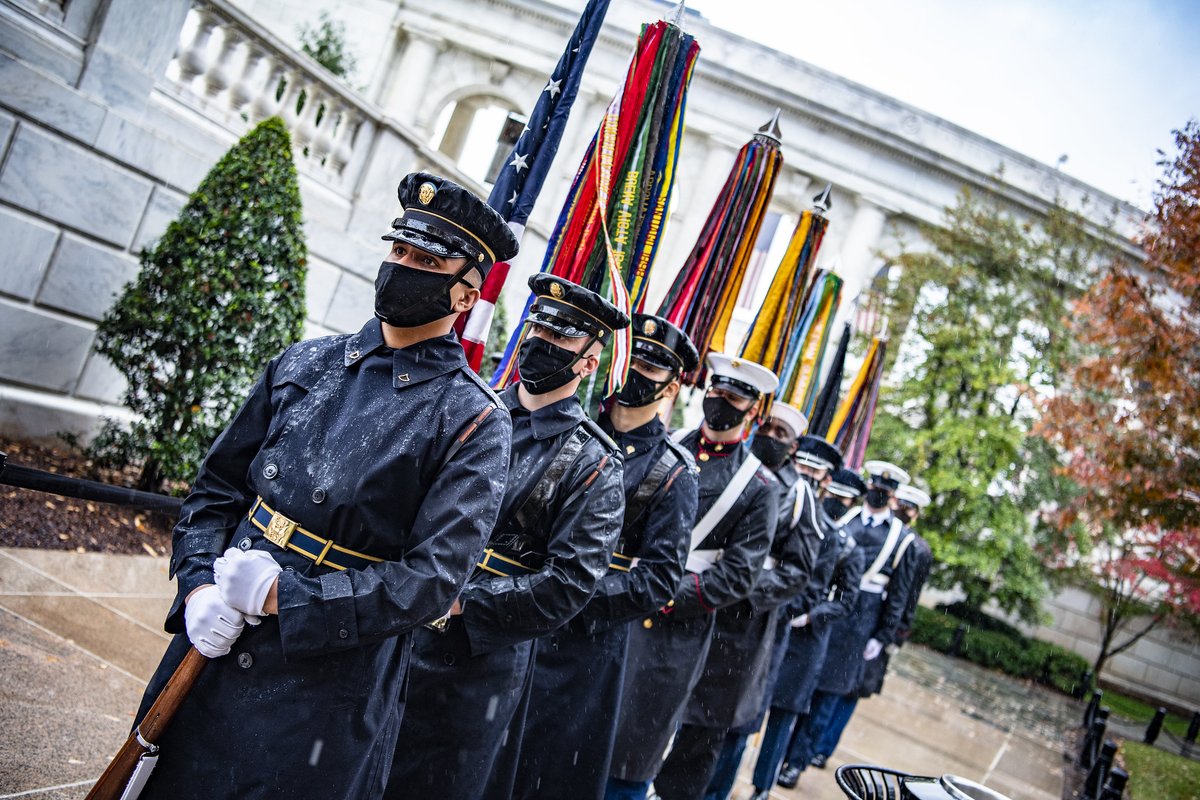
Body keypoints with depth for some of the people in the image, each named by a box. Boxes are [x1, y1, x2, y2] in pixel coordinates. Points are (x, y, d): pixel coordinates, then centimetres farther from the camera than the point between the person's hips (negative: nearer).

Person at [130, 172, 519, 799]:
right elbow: (216, 487, 10)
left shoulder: (472, 423, -11)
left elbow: (433, 580, -17)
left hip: (324, 690, -5)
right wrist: (199, 587, -6)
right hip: (207, 654, 5)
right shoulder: (304, 364, 4)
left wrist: (282, 597, -19)